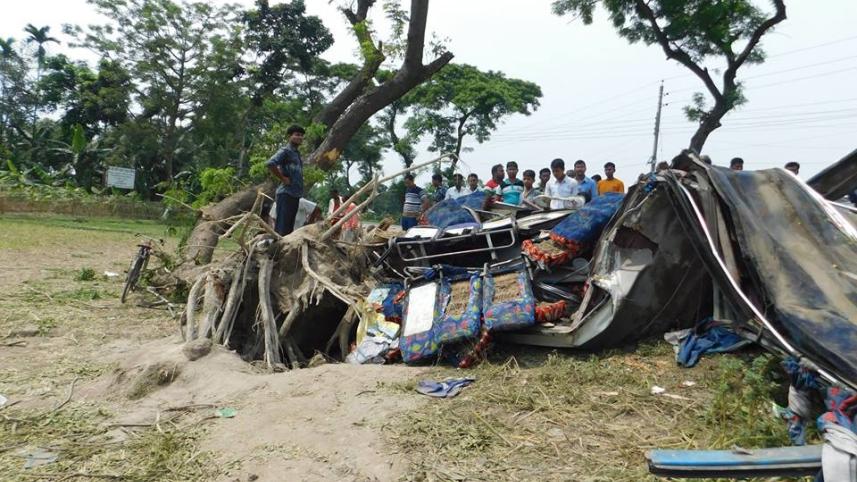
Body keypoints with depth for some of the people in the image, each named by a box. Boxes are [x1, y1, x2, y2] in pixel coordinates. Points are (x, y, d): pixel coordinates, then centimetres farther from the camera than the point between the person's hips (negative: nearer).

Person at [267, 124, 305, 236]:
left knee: (290, 226, 11)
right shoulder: (285, 151, -8)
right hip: (286, 193, -9)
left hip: (295, 194, 9)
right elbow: (270, 164, -22)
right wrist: (283, 179, -15)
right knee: (282, 226, -10)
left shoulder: (297, 154, 19)